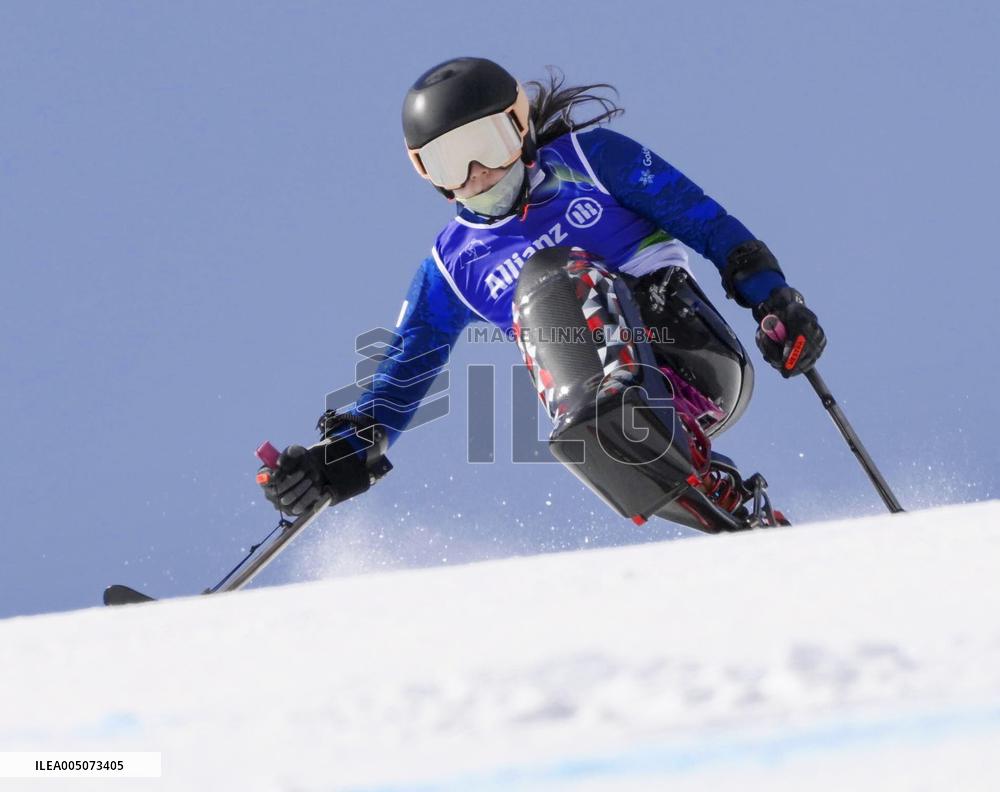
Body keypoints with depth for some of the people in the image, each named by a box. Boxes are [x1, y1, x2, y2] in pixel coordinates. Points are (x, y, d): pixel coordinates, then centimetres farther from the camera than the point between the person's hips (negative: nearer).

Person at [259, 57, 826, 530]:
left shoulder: (590, 156, 9)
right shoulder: (455, 265, 17)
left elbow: (709, 224, 7)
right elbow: (403, 374, 16)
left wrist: (774, 299, -5)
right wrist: (344, 453, 1)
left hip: (704, 364, -2)